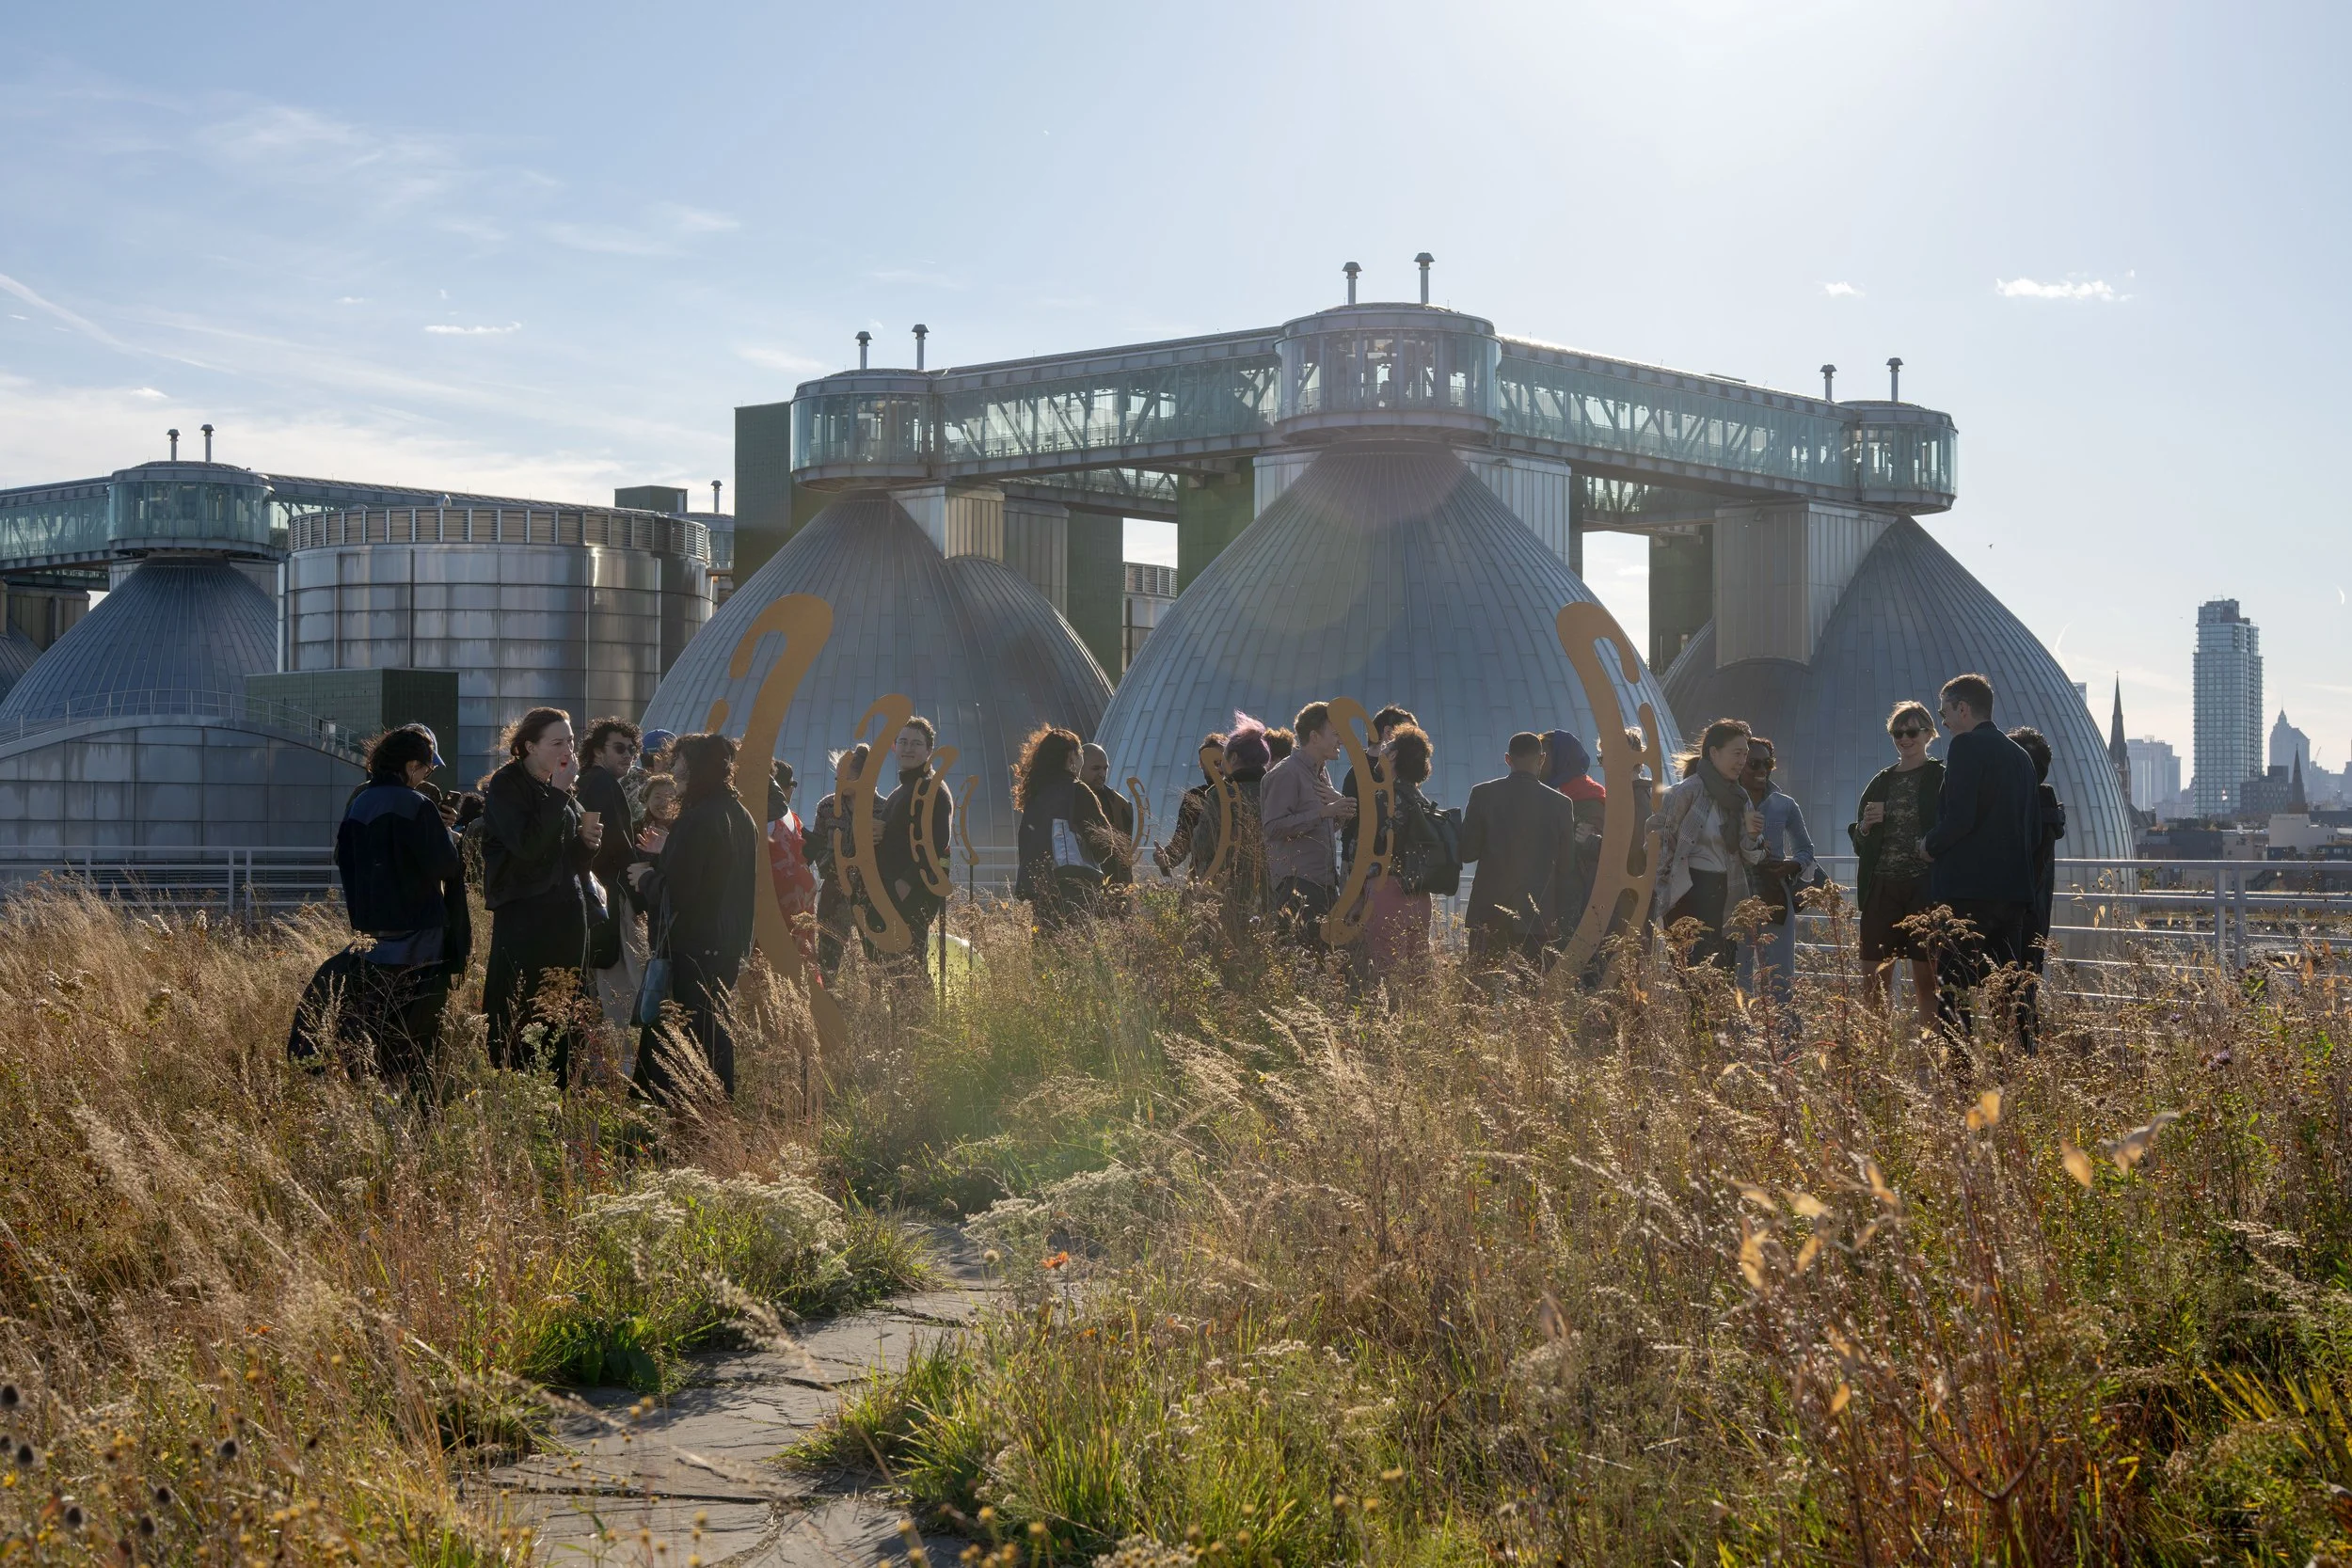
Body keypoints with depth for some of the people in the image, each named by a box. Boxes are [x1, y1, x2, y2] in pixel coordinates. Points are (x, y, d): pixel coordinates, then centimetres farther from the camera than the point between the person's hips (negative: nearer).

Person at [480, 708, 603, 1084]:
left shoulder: (560, 790, 17)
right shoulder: (505, 786, -5)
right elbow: (526, 845, -20)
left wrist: (586, 840, 1)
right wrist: (558, 793, -17)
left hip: (565, 912, 7)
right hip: (523, 916, -7)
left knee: (561, 1019, 5)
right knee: (518, 1016, -8)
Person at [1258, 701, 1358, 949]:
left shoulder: (1321, 773, 20)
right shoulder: (1286, 773, -9)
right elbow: (1273, 826, -18)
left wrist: (1340, 807, 8)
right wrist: (1323, 812, -18)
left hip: (1325, 880, 9)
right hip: (1297, 883, -9)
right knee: (1302, 953, -14)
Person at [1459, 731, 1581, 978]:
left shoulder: (1482, 794, -3)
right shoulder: (1560, 803, -1)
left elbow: (1466, 852, -1)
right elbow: (1567, 866, 3)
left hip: (1489, 913, -1)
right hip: (1536, 914, 1)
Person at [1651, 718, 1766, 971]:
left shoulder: (1740, 798, 11)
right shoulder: (1687, 791, -8)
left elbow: (1751, 859, 14)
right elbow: (1658, 839, -7)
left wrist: (1752, 835, -7)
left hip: (1727, 898, 6)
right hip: (1691, 895, -6)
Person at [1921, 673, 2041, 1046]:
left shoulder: (1966, 746, -8)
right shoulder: (2021, 756, 17)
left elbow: (1959, 817, -18)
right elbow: (2035, 831, 17)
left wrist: (1931, 846, -1)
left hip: (1967, 889, -8)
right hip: (2014, 888, 8)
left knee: (1953, 991, -9)